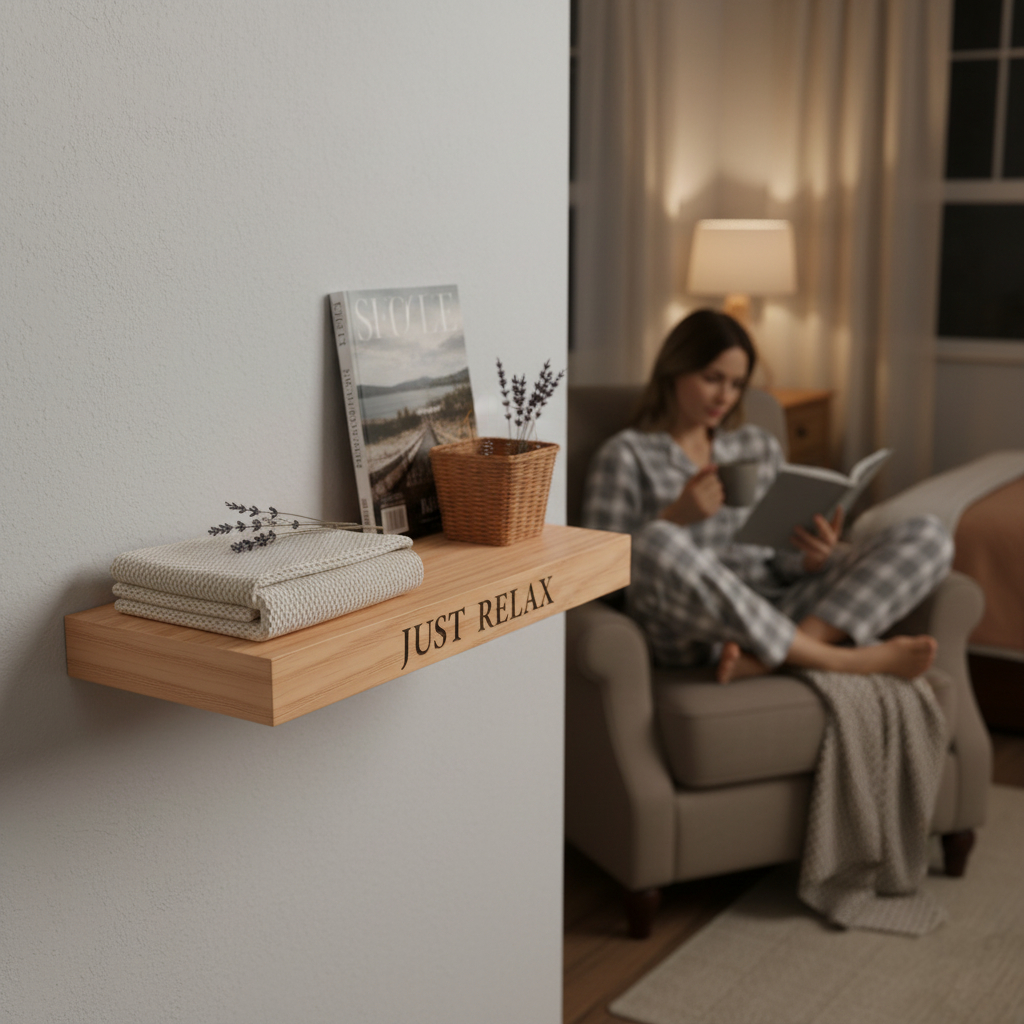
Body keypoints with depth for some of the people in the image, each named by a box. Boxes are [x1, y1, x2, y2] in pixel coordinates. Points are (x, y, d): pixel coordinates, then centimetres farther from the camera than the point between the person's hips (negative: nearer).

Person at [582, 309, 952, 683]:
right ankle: (838, 659, -27)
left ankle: (758, 659, -31)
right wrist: (674, 518, -16)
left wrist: (814, 557, -5)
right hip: (691, 630, -5)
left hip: (777, 612, 5)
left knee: (928, 535, -11)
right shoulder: (627, 454, 7)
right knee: (657, 542, -39)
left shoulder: (759, 446, 23)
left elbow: (781, 558, 18)